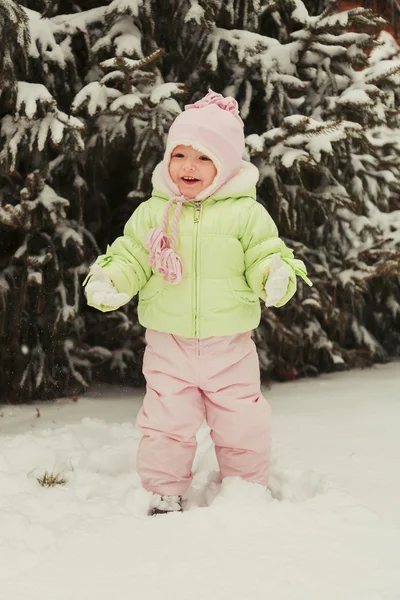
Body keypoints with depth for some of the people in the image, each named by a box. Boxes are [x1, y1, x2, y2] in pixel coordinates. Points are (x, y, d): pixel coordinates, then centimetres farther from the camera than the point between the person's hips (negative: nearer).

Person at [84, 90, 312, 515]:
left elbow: (264, 257, -4)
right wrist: (108, 281, -15)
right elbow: (131, 259, 4)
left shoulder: (246, 213, -5)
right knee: (166, 426, 5)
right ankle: (164, 494, 21)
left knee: (241, 428, 9)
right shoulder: (151, 213, 0)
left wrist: (277, 277, -26)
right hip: (168, 345, 1)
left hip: (229, 347, -1)